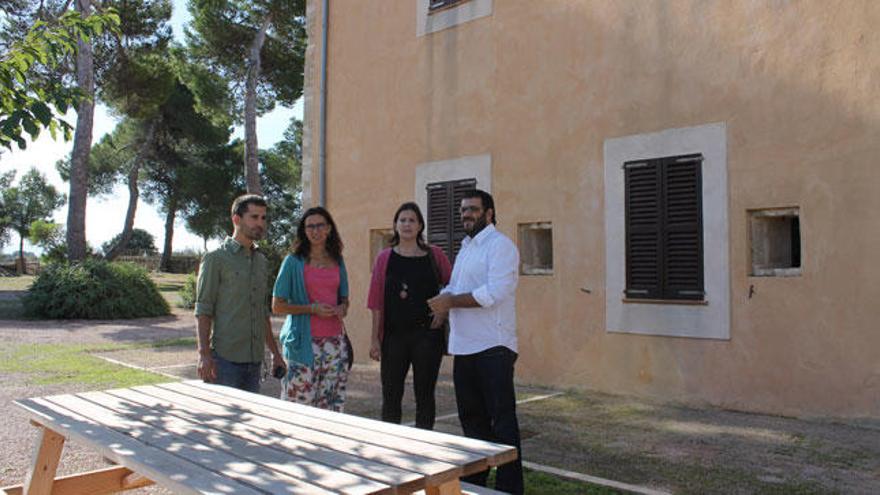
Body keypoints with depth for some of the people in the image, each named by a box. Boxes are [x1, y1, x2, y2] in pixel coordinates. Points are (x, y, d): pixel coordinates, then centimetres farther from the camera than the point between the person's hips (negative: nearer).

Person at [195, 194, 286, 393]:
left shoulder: (261, 261, 15)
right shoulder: (216, 259, -5)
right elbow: (203, 310, -8)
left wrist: (275, 352, 18)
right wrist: (204, 354, -17)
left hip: (254, 359, 6)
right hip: (225, 358, -6)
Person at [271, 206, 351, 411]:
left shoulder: (337, 262, 13)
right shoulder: (294, 262, 1)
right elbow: (277, 306, -2)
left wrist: (342, 309, 1)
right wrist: (312, 308, -13)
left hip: (334, 341, 4)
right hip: (304, 342, -4)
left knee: (333, 406, 5)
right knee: (299, 404, -5)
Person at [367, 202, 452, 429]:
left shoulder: (434, 255, 3)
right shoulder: (385, 258, 4)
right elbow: (377, 301, 3)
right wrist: (375, 339, -1)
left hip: (427, 334, 0)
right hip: (394, 335, 1)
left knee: (424, 394, 8)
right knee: (391, 394, 6)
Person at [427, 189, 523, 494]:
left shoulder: (500, 245, -10)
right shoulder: (466, 247, 19)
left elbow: (495, 293, -22)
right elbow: (455, 287, 25)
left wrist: (450, 301, -14)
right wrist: (443, 300, 1)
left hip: (493, 348, -9)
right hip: (464, 347, 9)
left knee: (502, 421, -2)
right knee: (471, 417, 18)